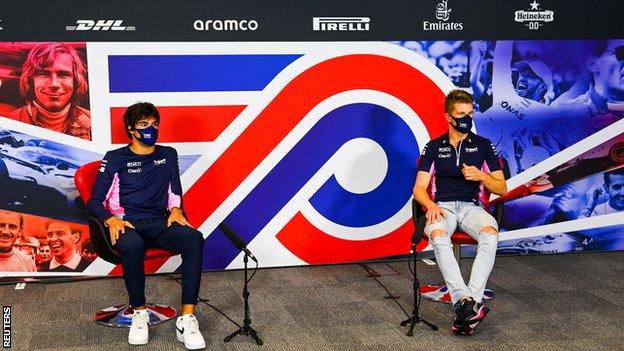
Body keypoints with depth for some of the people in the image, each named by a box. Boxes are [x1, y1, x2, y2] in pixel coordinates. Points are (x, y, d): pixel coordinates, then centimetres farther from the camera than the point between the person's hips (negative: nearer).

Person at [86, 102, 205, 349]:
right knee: (133, 244, -41)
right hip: (127, 224, -2)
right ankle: (139, 314, -21)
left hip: (160, 223, 3)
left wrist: (175, 209, -3)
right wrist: (111, 219, -14)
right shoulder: (115, 159, 10)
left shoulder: (168, 155, 21)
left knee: (194, 238, -32)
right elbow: (95, 201, 7)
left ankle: (187, 319, -37)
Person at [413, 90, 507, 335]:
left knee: (490, 234, -37)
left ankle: (467, 304, -43)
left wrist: (481, 176, -7)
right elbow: (419, 189, 9)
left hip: (471, 207, 1)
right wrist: (430, 204, -14)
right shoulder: (433, 147, 15)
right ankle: (465, 302, -44)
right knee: (438, 237, -38)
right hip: (442, 206, 0)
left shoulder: (483, 145, 15)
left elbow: (501, 189, 13)